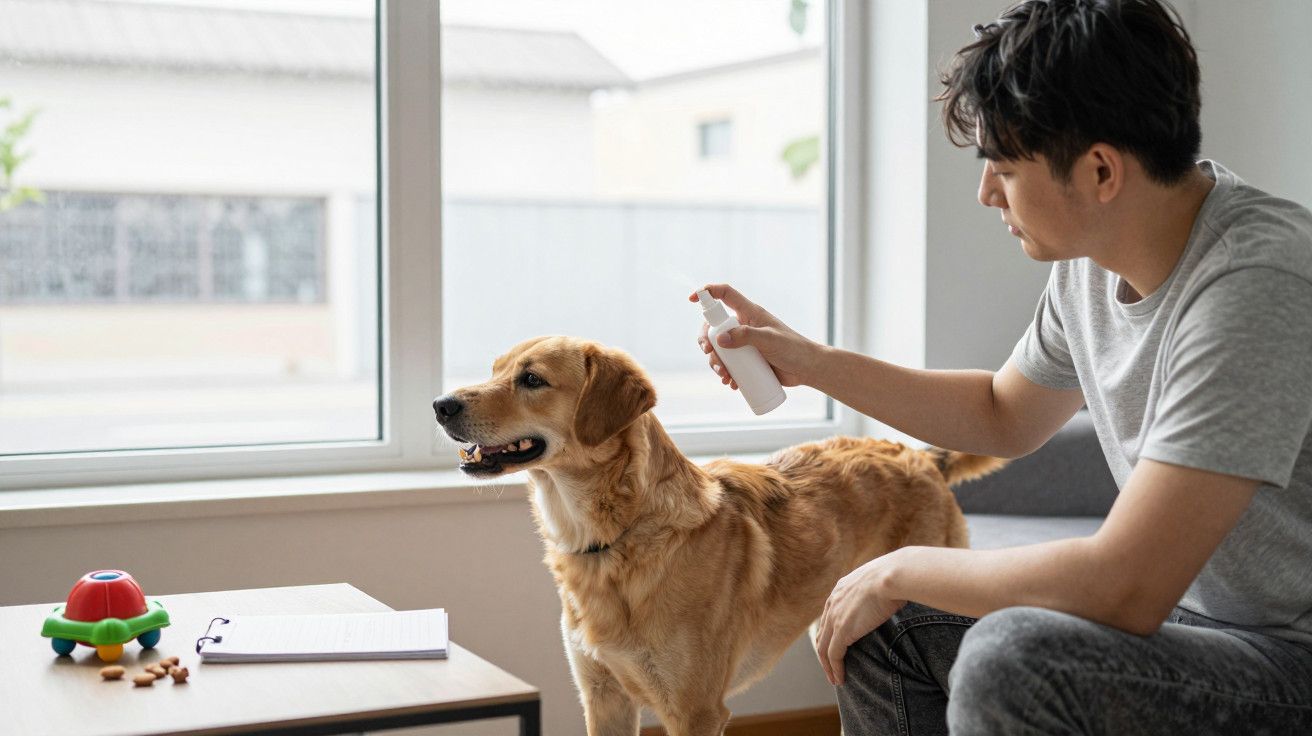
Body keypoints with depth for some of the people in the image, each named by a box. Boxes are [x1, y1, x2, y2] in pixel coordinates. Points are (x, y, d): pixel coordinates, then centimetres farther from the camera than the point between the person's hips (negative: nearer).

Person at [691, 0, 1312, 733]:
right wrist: (812, 362, 12)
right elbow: (1003, 416, 19)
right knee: (885, 624, 6)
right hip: (1185, 608, 8)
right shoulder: (1090, 261, 0)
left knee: (1011, 659, -31)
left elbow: (1123, 587, -31)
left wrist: (900, 570, -17)